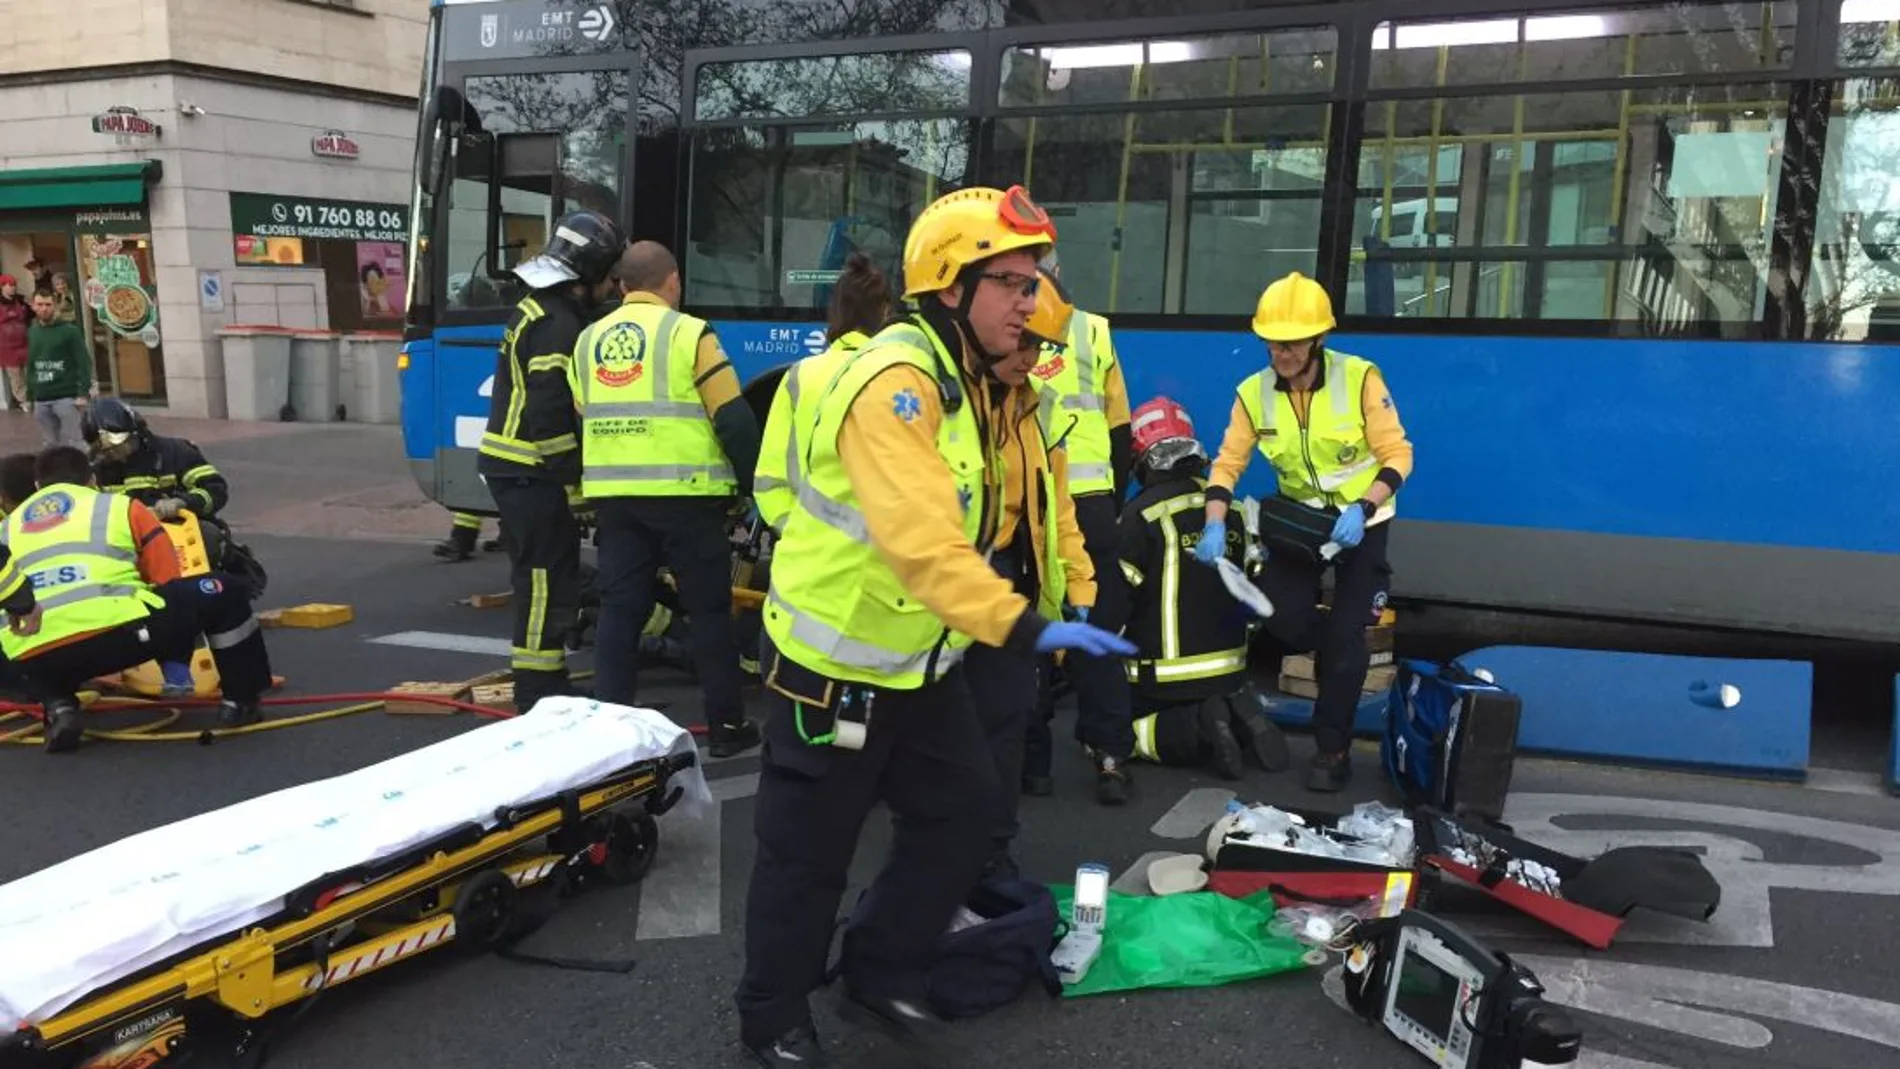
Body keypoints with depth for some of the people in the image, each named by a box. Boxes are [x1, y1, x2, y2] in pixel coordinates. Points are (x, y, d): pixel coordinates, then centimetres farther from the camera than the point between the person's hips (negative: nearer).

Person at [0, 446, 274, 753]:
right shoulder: (120, 506, 20)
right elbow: (168, 578, 21)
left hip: (37, 658, 4)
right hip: (119, 632, -4)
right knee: (225, 592, 17)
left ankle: (58, 710, 12)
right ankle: (241, 701, 20)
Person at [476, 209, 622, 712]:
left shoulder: (540, 309, 16)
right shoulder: (558, 325, -17)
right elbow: (550, 416, -23)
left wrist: (567, 480, 20)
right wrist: (574, 486, -17)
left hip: (518, 468, 11)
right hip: (533, 475, -11)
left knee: (544, 577, 16)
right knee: (547, 581, -6)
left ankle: (546, 684, 25)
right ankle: (538, 694, -1)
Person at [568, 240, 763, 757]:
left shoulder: (588, 340, 13)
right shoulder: (687, 332, -5)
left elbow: (580, 421, 19)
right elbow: (733, 418, -8)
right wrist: (750, 481, 3)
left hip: (613, 495, 5)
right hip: (683, 494, -5)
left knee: (619, 609, 9)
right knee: (709, 610, 5)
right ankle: (726, 725, 11)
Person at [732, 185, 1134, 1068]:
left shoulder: (965, 381, 7)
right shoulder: (895, 383, -26)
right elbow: (920, 539, -39)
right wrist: (1026, 627, -45)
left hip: (919, 662, 9)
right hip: (835, 666, -9)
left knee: (964, 812, 15)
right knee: (808, 854, 7)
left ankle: (881, 973, 32)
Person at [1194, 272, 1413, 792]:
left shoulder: (1360, 378, -19)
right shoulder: (1254, 392, -9)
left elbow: (1397, 455, -16)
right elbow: (1228, 463, -10)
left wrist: (1361, 509, -31)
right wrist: (1215, 525, -26)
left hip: (1361, 518, -3)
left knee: (1344, 634, -10)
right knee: (1280, 615, -14)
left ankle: (1333, 749, 7)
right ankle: (1343, 657, 22)